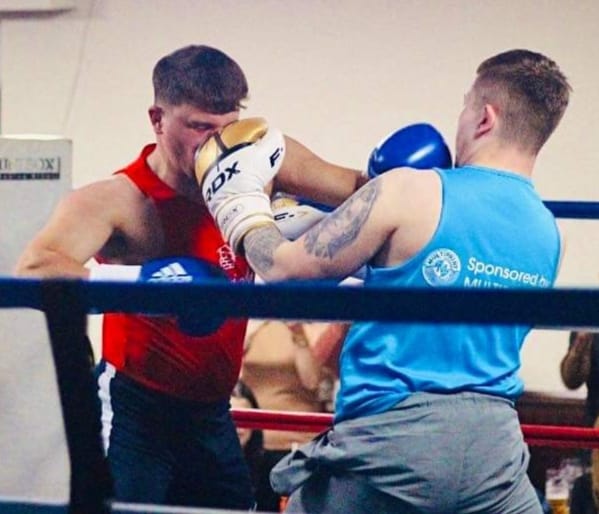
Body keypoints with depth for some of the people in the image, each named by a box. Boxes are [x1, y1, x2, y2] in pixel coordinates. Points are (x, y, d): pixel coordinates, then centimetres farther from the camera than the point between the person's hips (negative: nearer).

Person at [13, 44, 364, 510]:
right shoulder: (118, 202, -22)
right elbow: (31, 269, -37)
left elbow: (357, 192, 8)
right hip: (134, 413, -6)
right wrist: (140, 279, -44)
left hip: (212, 414, 6)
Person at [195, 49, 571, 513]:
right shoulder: (549, 236, 8)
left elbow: (285, 268, -1)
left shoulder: (411, 192, -9)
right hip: (493, 449, 4)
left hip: (391, 437, -4)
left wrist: (242, 208, 19)